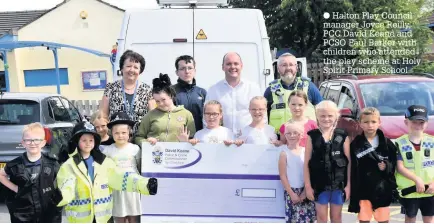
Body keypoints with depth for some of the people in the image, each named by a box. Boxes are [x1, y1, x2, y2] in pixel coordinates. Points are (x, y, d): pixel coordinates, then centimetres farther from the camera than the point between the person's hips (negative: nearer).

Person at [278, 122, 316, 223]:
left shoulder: (305, 151, 1)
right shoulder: (284, 153, -6)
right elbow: (282, 176, -7)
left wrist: (305, 191, -7)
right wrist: (292, 193, -10)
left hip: (306, 191, 3)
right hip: (292, 191, -3)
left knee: (308, 218, 9)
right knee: (294, 219, -2)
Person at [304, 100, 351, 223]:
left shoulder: (342, 136, -2)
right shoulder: (312, 136, -3)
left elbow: (348, 162, 0)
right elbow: (307, 163, -2)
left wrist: (348, 184, -2)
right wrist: (308, 186, -4)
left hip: (338, 183, 1)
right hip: (319, 183, 0)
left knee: (336, 216, 12)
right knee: (321, 216, 8)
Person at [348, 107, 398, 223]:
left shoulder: (387, 143, 0)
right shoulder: (355, 144, -3)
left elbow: (394, 163, 4)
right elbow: (352, 169, -3)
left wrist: (387, 166, -17)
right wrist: (352, 190, -5)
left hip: (382, 189, 1)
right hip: (363, 189, -1)